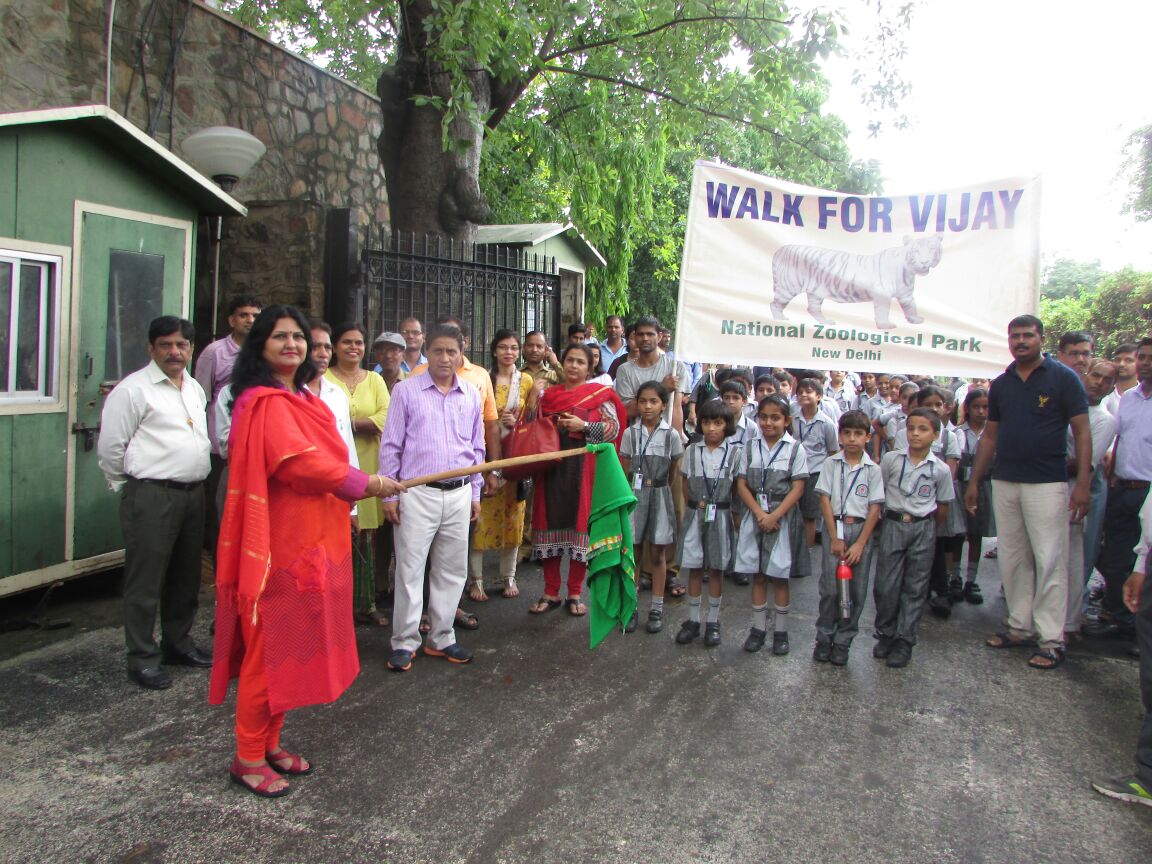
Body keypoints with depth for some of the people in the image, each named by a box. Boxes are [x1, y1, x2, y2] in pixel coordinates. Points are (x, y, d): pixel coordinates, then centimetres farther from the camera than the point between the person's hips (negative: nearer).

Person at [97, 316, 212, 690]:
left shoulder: (196, 389, 14)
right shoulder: (133, 389, -8)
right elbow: (110, 448, -7)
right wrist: (134, 486, 1)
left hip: (193, 493, 7)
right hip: (152, 497, -7)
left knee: (186, 576, 16)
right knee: (145, 581, -1)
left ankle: (177, 642, 31)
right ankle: (142, 658, 10)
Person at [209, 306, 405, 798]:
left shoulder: (304, 399, 14)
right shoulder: (265, 402, -15)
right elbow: (297, 462, -25)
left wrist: (343, 503, 9)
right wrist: (361, 484, -14)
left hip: (311, 540, 9)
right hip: (278, 542, -9)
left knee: (292, 644, 16)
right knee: (270, 648, 1)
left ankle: (269, 743, 30)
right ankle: (248, 758, 16)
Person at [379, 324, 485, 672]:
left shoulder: (472, 395, 9)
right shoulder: (406, 390, -1)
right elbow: (390, 445, 0)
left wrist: (475, 493, 14)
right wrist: (389, 493, -3)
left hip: (459, 494, 4)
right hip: (417, 494, -4)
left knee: (452, 570, 10)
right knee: (410, 569, 0)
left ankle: (441, 638, 23)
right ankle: (404, 642, 12)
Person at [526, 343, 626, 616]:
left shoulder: (600, 394, 4)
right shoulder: (548, 394, 13)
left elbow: (614, 428, -5)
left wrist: (583, 426, -16)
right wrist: (534, 399, -2)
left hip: (583, 469, -3)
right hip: (551, 468, 3)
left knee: (580, 524, 0)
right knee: (551, 523, 4)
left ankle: (575, 593, 14)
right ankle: (551, 593, 16)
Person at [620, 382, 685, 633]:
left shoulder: (671, 435, -3)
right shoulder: (630, 433, -1)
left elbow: (674, 473, 5)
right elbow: (624, 471, 2)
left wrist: (660, 490, 4)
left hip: (660, 495, 0)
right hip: (634, 495, 1)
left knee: (657, 555, 7)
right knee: (633, 553, 6)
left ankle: (656, 608, 16)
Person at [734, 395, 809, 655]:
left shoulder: (795, 449, -3)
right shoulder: (750, 446, 4)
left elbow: (798, 488, -7)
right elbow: (742, 484, 1)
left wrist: (774, 516, -15)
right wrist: (759, 513, -12)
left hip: (782, 517, -2)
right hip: (754, 516, 2)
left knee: (779, 575, 4)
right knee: (757, 575, 9)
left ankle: (780, 631, 16)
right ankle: (758, 627, 19)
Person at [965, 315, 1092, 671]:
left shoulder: (1063, 378, -3)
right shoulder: (1001, 384, 10)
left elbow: (1082, 431, -5)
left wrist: (1083, 482, -13)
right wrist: (974, 481, 12)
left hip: (1047, 483, -5)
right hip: (1004, 482, 5)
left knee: (1050, 560, -3)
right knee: (1012, 558, 10)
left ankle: (1052, 640, 4)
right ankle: (1020, 627, 21)